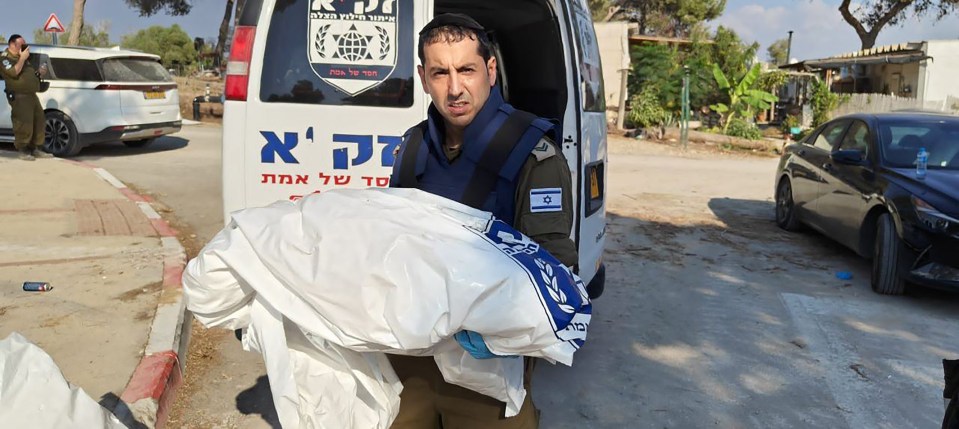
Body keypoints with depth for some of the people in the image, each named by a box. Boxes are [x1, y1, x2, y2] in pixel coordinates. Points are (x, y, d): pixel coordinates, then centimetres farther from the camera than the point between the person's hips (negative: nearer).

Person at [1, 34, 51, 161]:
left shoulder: (23, 57, 23)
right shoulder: (5, 58, -4)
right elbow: (14, 72, -20)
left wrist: (39, 73, 11)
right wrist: (22, 58, -15)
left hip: (32, 95, 9)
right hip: (19, 97, -9)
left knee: (39, 121, 8)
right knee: (24, 124, -10)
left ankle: (37, 149, 15)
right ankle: (23, 151, 0)